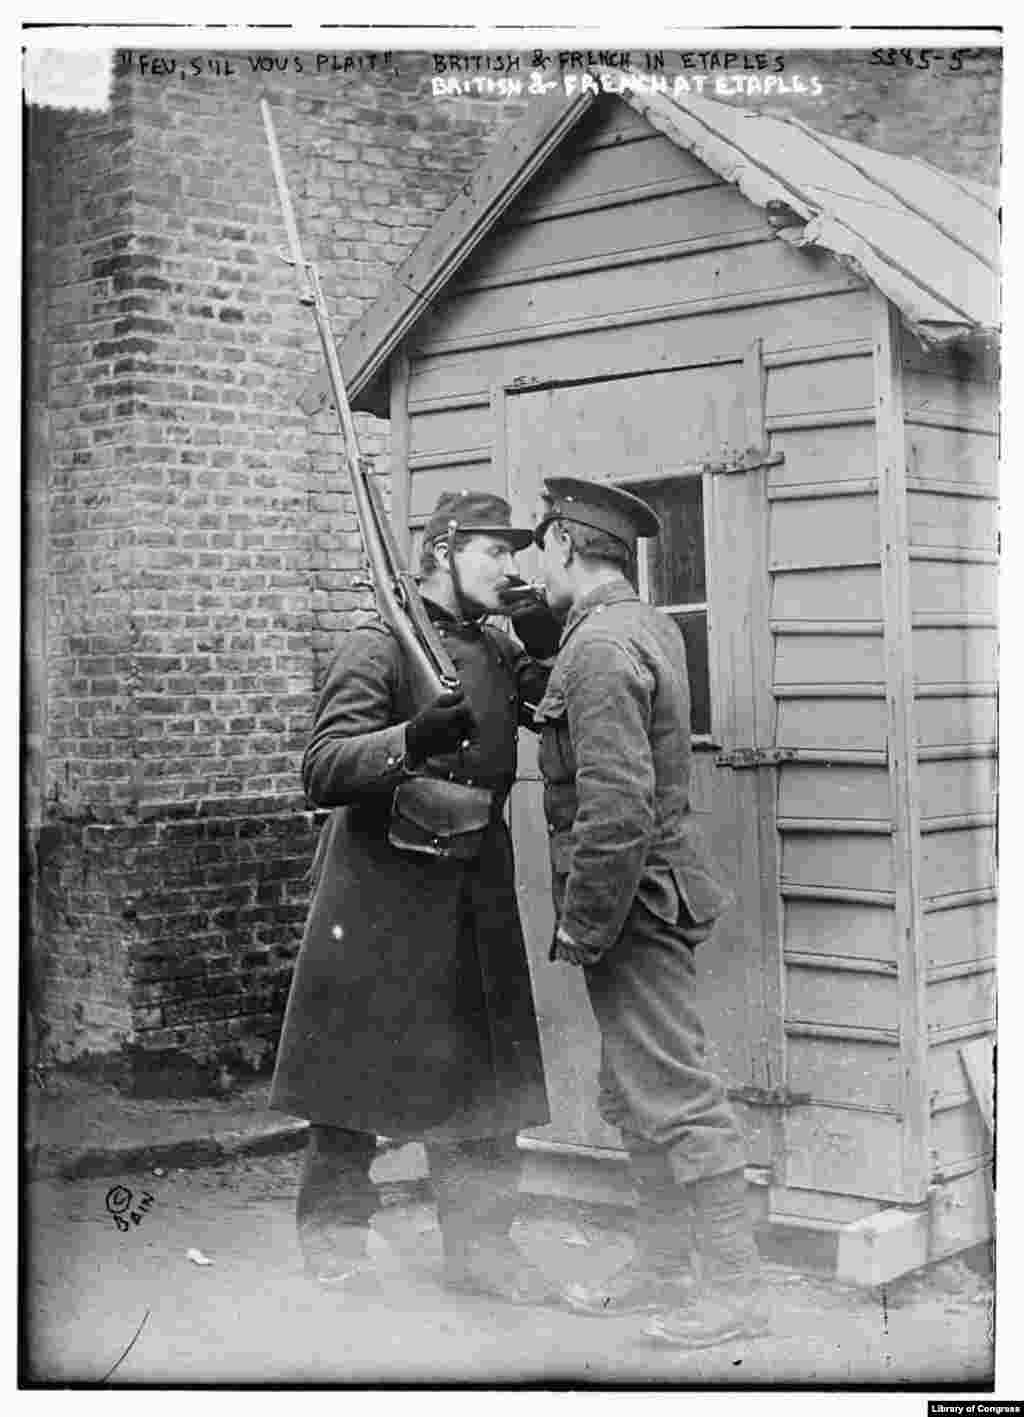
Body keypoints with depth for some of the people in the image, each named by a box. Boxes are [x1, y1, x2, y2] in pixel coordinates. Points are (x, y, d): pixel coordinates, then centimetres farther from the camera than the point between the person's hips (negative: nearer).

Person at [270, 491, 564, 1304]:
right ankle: (334, 1237, 19)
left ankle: (480, 1244, 20)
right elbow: (322, 772, -19)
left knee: (485, 1076, 9)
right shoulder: (379, 648, -10)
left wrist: (542, 657, 6)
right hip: (383, 894, -6)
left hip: (477, 895, 6)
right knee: (358, 1072, 3)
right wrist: (413, 739, -36)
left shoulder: (499, 651, 11)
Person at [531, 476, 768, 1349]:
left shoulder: (602, 648, -20)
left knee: (674, 1095, -3)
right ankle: (662, 1270, 27)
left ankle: (734, 1290, 5)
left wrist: (582, 929, -19)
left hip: (630, 904, -10)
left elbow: (616, 805, -27)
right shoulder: (651, 627, 11)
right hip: (652, 899, 10)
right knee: (635, 1097, 17)